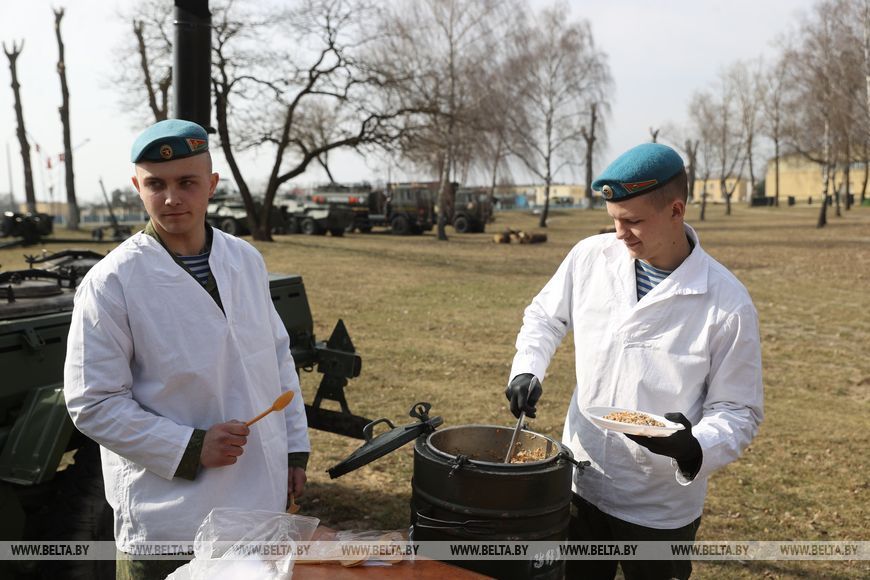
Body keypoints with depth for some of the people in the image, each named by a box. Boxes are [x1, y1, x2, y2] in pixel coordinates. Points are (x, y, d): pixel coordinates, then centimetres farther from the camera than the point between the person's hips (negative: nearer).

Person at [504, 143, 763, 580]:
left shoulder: (727, 304, -17)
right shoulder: (590, 257, -8)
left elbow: (737, 411, -9)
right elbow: (545, 316, 10)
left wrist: (694, 447, -28)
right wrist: (526, 369, -6)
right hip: (579, 487, 3)